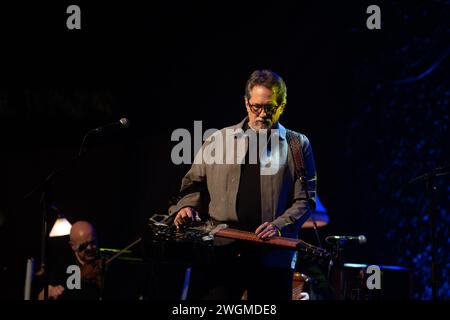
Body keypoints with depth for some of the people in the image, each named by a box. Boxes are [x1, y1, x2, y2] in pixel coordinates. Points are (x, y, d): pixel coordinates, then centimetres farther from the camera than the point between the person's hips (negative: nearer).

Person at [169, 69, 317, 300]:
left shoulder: (297, 146, 10)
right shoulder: (218, 140, 14)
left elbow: (304, 200, 4)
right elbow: (194, 184, 18)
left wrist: (280, 226, -12)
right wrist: (187, 207, -3)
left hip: (272, 255, -1)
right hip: (218, 252, 1)